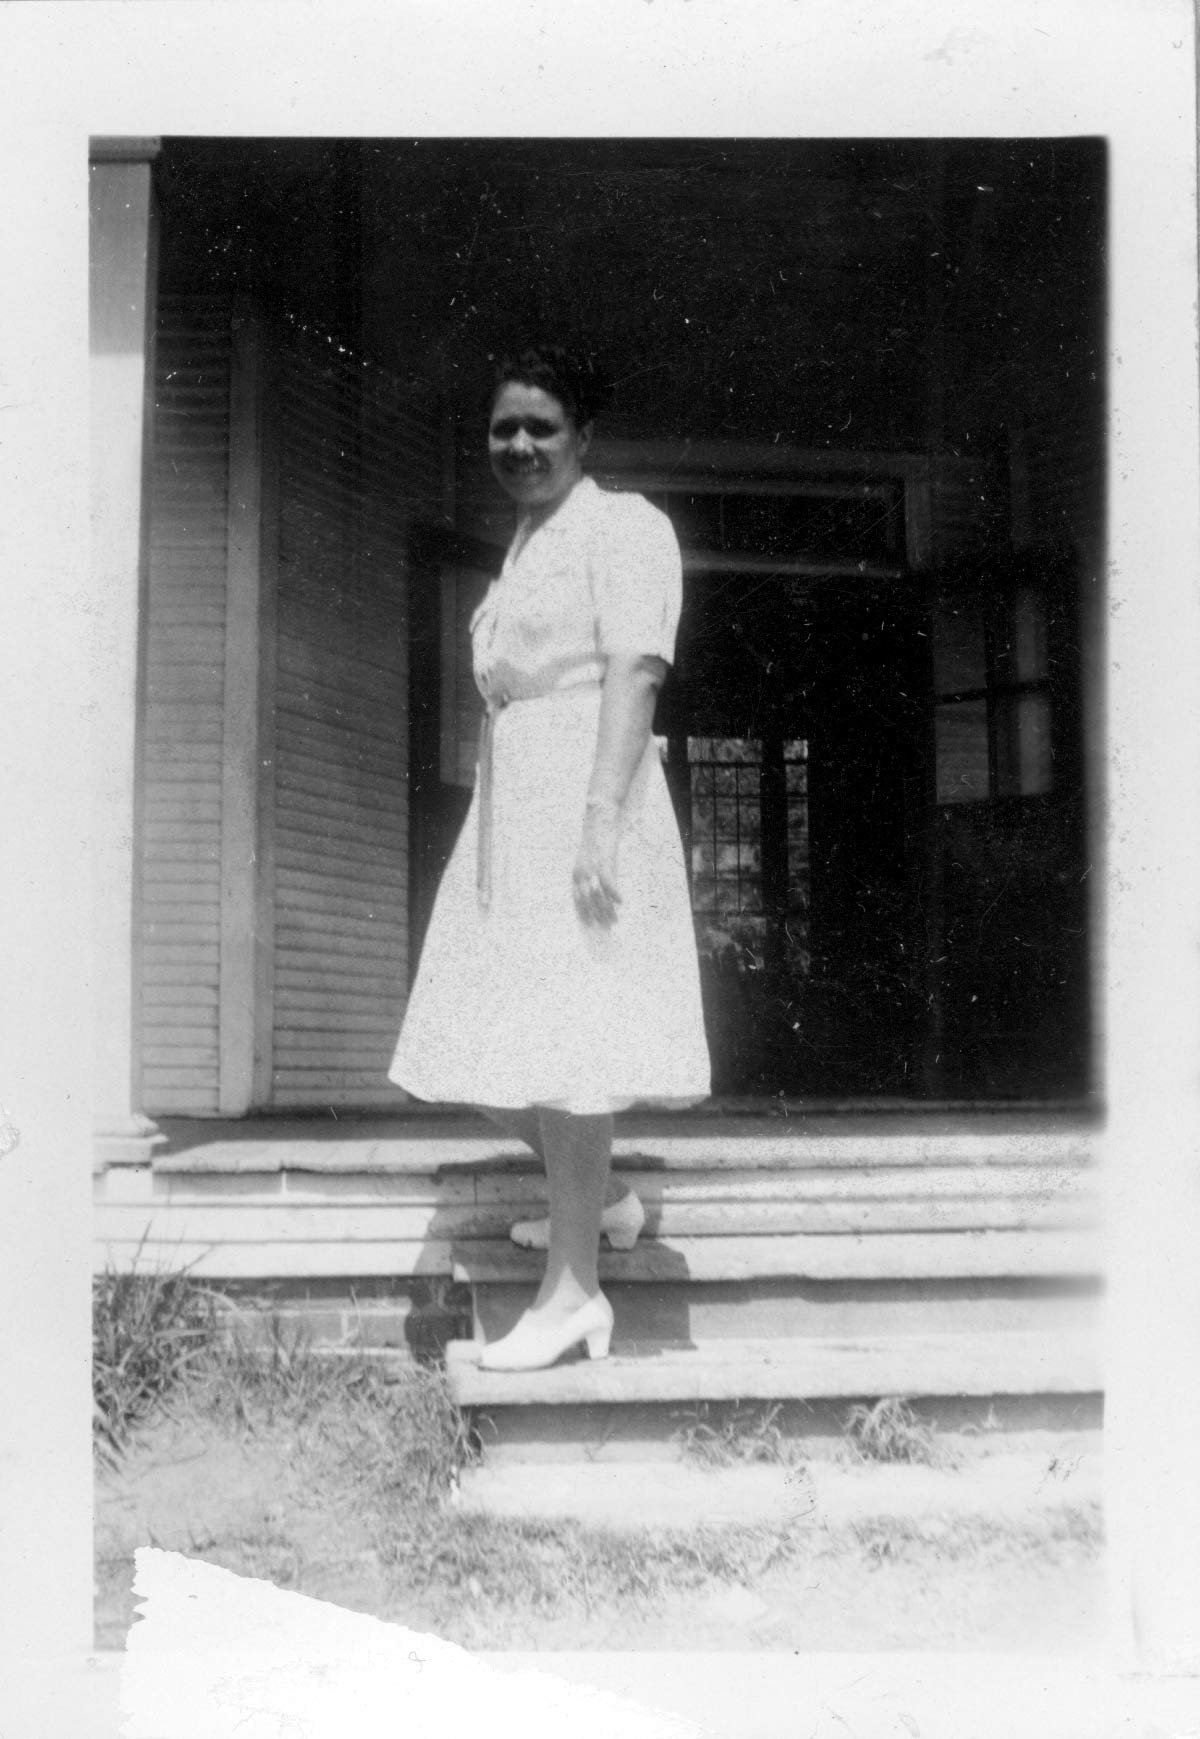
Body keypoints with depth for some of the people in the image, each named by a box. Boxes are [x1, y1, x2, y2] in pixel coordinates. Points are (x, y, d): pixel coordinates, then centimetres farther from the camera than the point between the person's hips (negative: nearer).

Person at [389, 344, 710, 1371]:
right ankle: (600, 1200, 28)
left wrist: (602, 821, -24)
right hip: (510, 806, 9)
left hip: (583, 796, -9)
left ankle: (574, 1289, -1)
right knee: (486, 1045, 9)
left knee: (557, 1044, -9)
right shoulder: (526, 545, 22)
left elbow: (635, 674, -14)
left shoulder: (623, 527, -4)